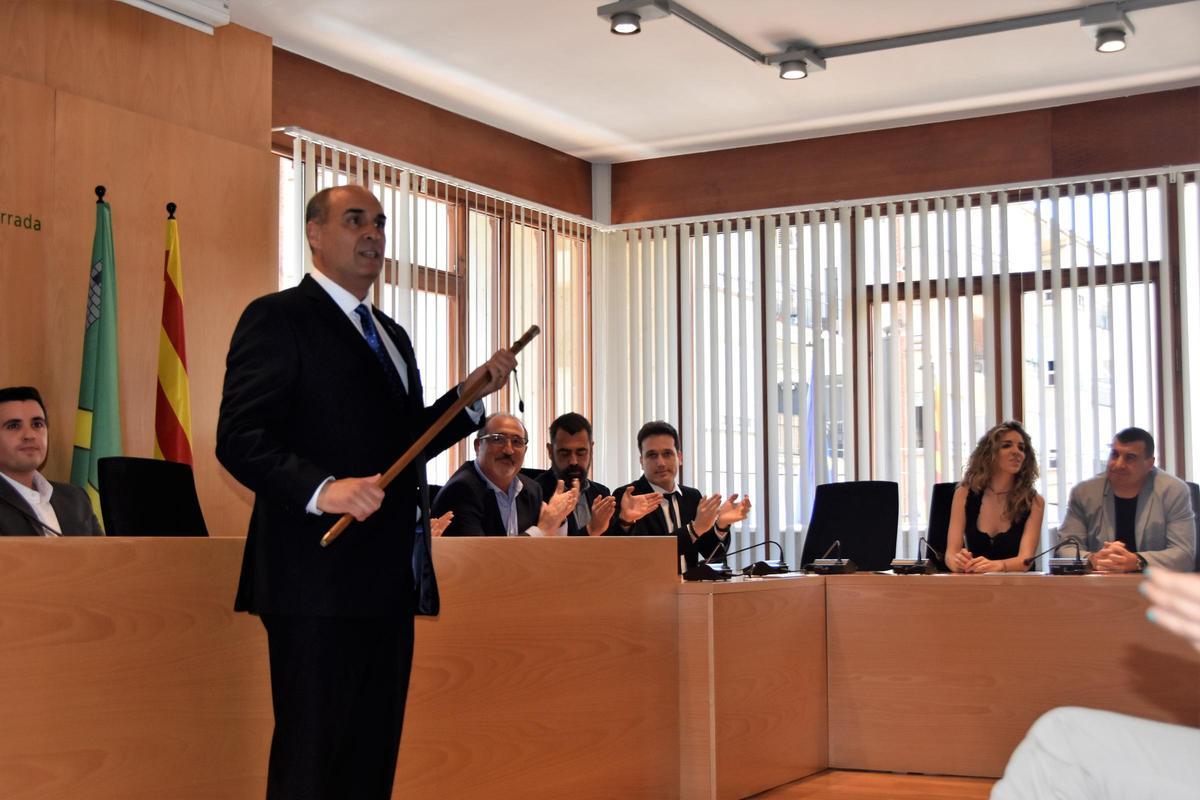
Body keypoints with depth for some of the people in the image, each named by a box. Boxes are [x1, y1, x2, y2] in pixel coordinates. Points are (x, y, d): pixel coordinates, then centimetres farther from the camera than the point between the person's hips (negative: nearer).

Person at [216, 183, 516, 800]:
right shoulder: (278, 318, -4)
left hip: (390, 581, 8)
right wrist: (321, 488, -28)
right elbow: (240, 437, -14)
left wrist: (471, 395, 12)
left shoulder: (391, 335, 22)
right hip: (319, 579, -8)